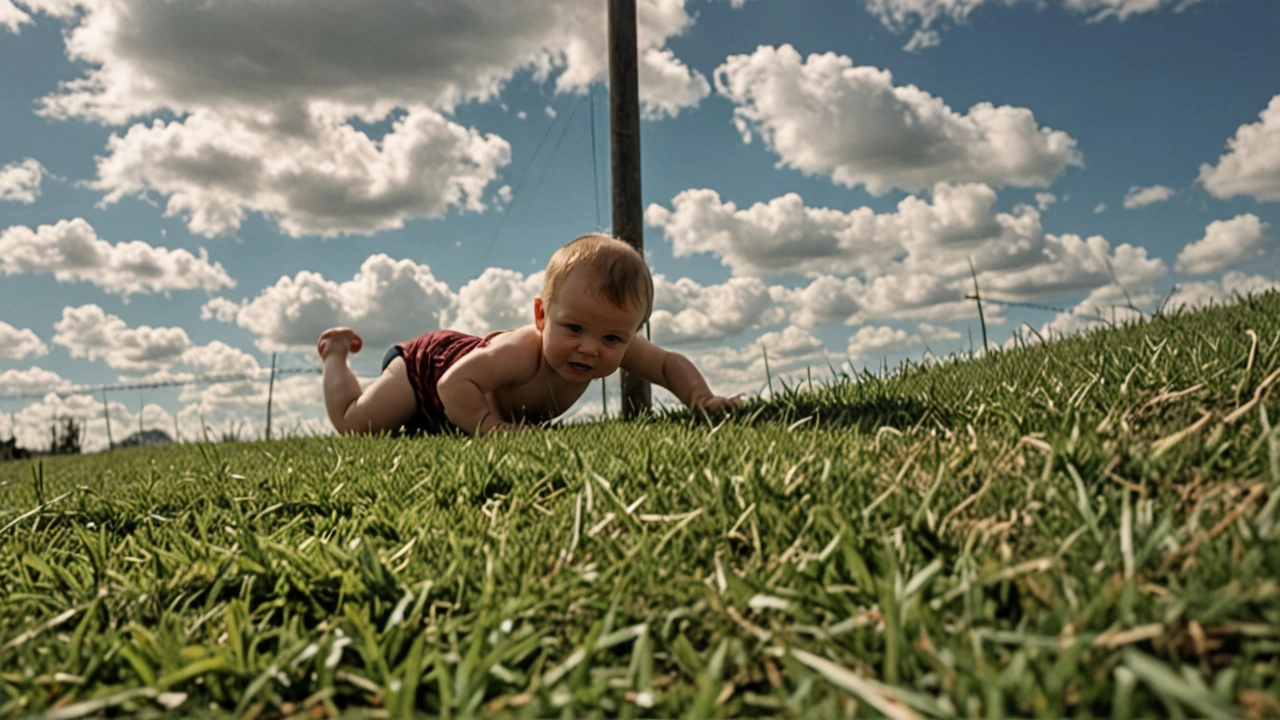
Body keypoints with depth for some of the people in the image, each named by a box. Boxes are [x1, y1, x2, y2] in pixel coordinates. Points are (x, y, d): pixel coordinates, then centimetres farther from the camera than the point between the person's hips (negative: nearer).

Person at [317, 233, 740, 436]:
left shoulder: (617, 347, -30)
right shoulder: (521, 352, -49)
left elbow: (672, 364, -20)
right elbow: (453, 384, -50)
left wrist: (701, 398, -37)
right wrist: (493, 430, -56)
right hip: (428, 368, -7)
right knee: (353, 424, -1)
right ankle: (338, 351, 24)